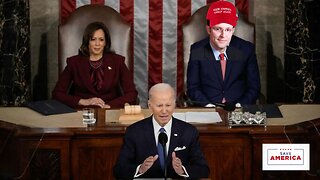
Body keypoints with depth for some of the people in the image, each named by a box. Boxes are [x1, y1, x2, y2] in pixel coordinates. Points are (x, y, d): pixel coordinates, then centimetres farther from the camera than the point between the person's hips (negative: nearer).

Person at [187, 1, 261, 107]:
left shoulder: (246, 49, 1)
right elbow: (192, 88, 4)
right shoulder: (197, 51, 0)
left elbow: (254, 87, 5)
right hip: (206, 111, 0)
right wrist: (208, 105, -13)